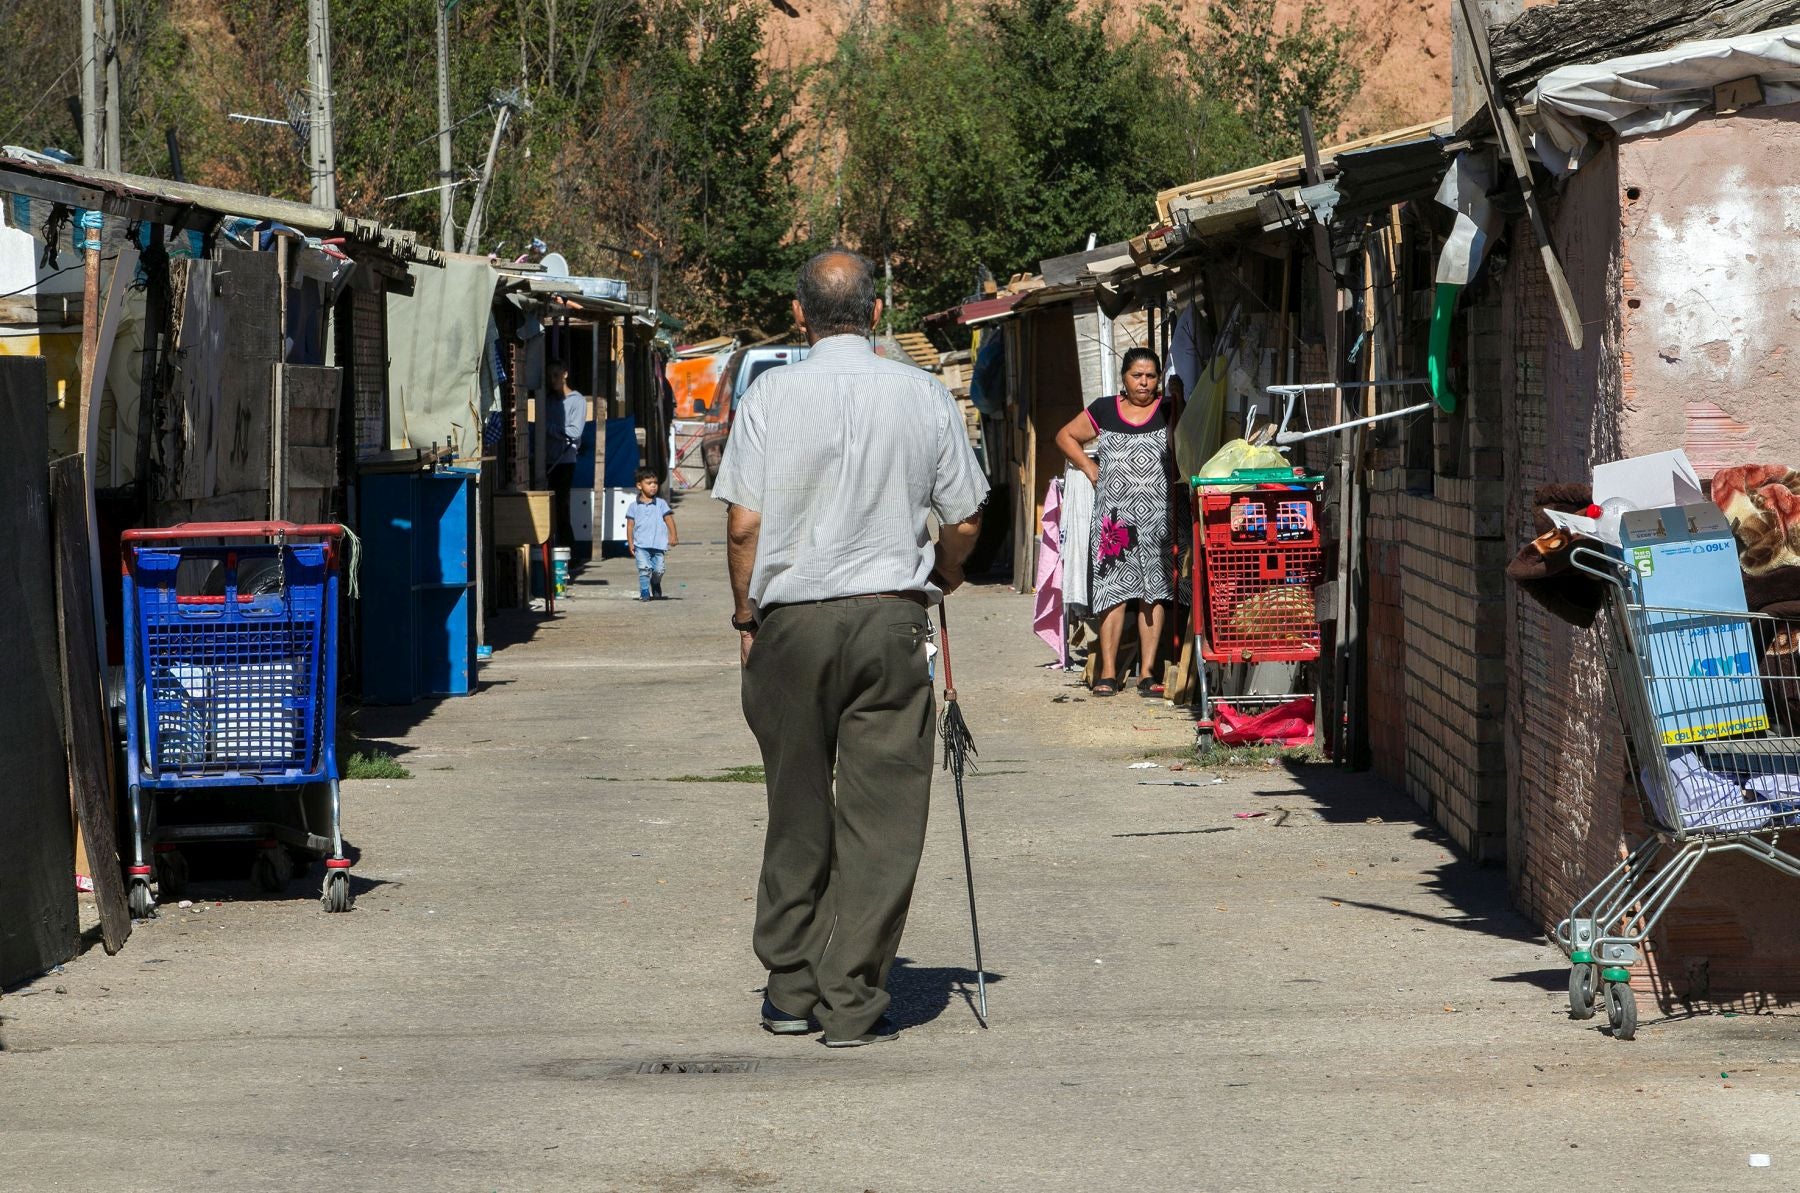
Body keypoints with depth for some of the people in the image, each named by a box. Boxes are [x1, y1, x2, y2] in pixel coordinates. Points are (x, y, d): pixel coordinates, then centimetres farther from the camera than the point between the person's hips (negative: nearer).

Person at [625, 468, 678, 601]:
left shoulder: (661, 504, 6)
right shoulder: (634, 506, 5)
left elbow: (669, 519, 4)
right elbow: (630, 525, 6)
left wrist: (673, 535, -8)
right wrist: (631, 543, 1)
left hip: (658, 544, 1)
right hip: (641, 545, -1)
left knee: (658, 570, 4)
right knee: (644, 569, -15)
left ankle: (656, 590, 31)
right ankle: (644, 593, -8)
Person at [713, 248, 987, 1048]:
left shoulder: (771, 395, -3)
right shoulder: (924, 396, 2)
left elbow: (744, 524, -4)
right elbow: (963, 519, 7)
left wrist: (746, 616, 9)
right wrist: (942, 578, 27)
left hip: (792, 619, 0)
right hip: (891, 619, 0)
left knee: (796, 809, 11)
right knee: (881, 813, 2)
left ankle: (791, 990, 17)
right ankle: (853, 1004, 1)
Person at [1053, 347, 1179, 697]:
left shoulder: (1169, 413, 6)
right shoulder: (1103, 411, 9)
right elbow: (1066, 436, 20)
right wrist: (1089, 467, 8)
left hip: (1158, 514, 0)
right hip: (1114, 514, 0)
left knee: (1154, 590, -2)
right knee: (1113, 589, -4)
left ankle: (1148, 671, 1)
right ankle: (1108, 672, -2)